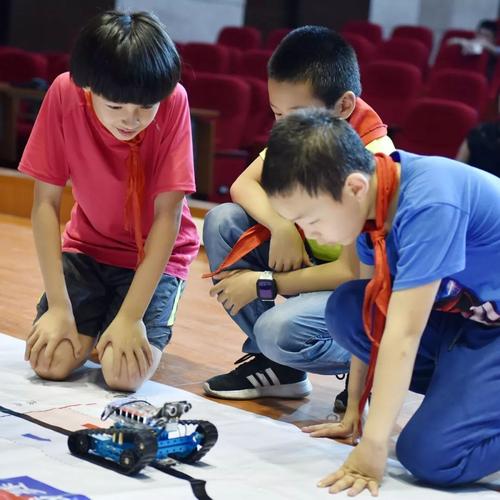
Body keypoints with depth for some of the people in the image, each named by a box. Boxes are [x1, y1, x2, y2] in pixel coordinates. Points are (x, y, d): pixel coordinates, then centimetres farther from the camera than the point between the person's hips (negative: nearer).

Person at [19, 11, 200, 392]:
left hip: (155, 255, -2)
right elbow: (46, 204, -15)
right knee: (50, 363, -18)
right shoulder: (65, 93, -21)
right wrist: (59, 305, -20)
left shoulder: (174, 102, -26)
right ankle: (92, 327, 14)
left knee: (124, 375, -22)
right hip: (88, 244, 2)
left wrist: (130, 316, -26)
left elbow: (167, 214, -23)